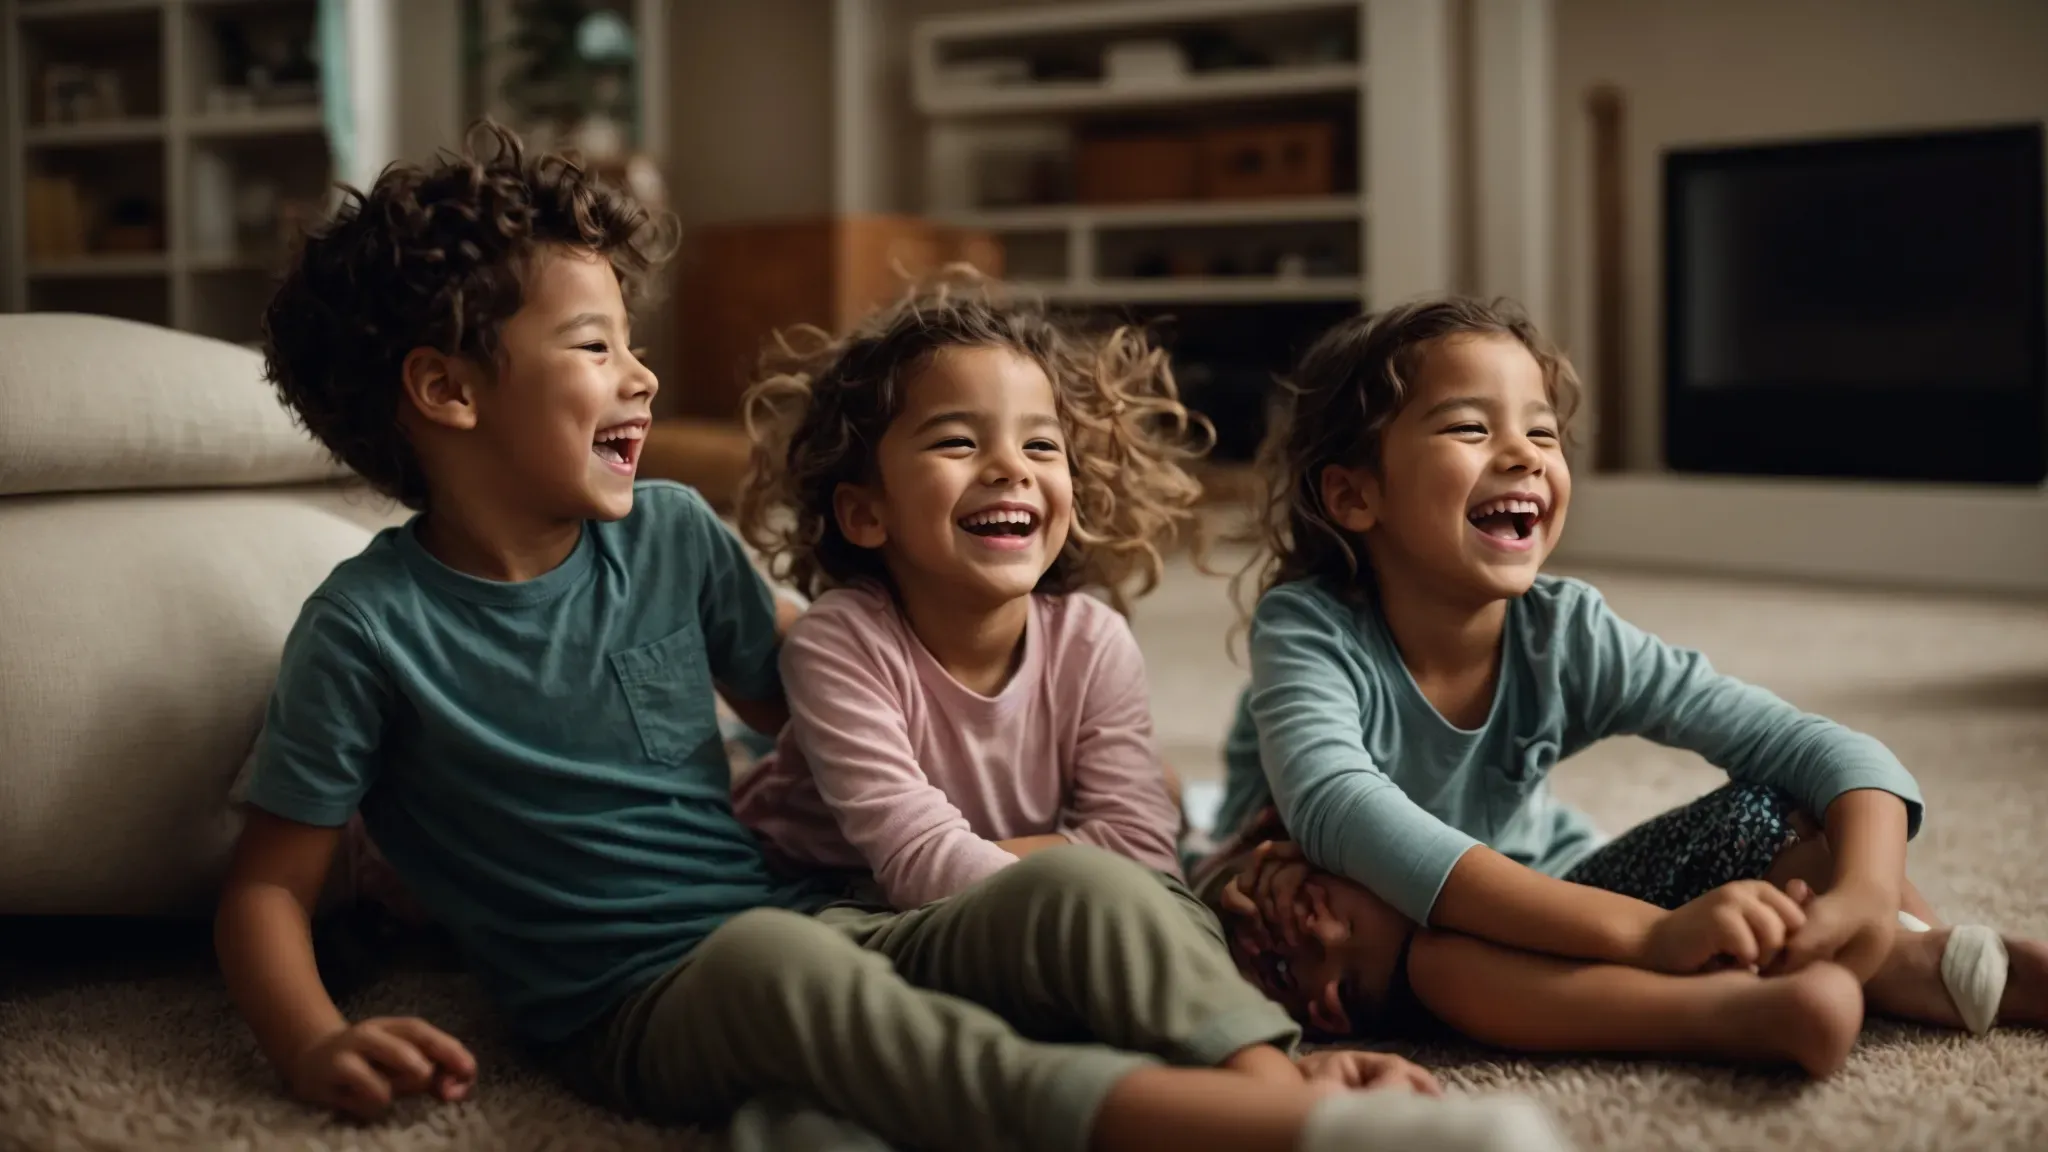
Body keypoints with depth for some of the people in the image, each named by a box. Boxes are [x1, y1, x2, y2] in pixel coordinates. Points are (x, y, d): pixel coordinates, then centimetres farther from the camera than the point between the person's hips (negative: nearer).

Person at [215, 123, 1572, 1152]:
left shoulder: (671, 534, 10)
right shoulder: (369, 628, -4)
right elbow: (269, 886, -2)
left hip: (813, 922, 6)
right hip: (644, 1012, -6)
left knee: (1082, 884, -22)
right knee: (775, 956, -40)